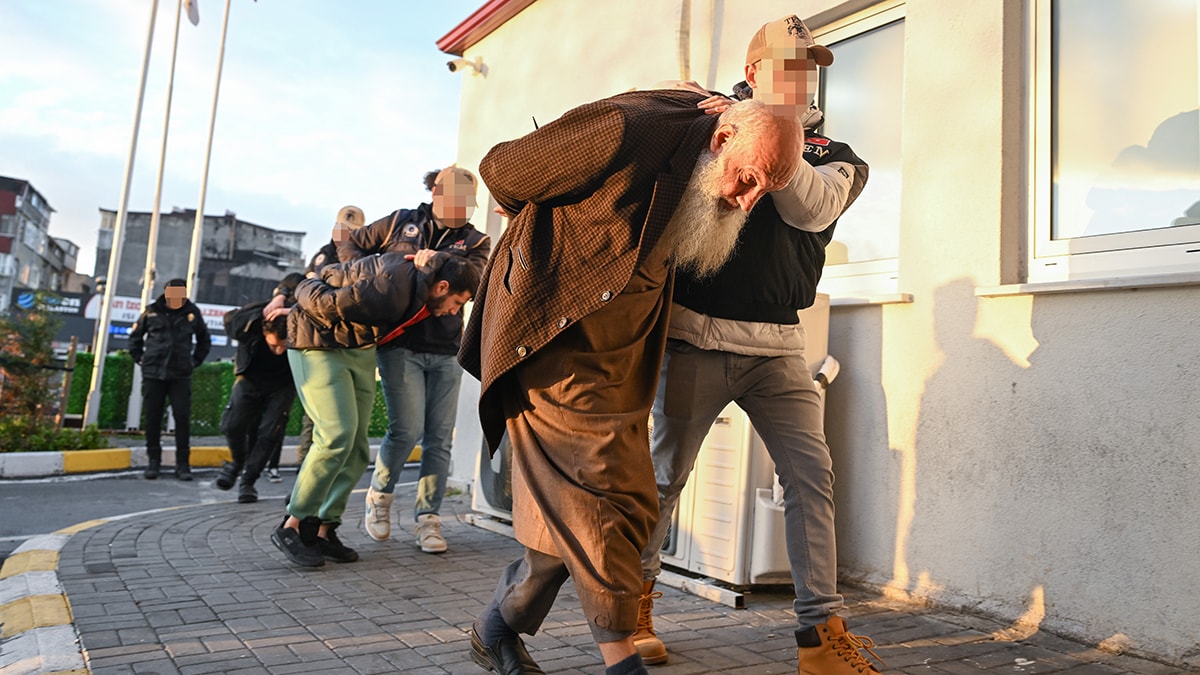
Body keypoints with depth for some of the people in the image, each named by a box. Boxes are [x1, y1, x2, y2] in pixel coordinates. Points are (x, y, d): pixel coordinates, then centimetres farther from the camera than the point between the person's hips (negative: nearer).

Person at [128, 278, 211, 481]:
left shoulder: (192, 312, 4)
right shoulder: (152, 311, 4)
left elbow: (204, 340, 19)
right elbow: (135, 336, 18)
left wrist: (195, 361, 12)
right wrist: (140, 359, 11)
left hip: (181, 375, 0)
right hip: (153, 373, 1)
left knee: (182, 418, -4)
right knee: (152, 418, 4)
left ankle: (183, 464, 3)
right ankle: (153, 461, 16)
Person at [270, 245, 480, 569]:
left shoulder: (416, 273, -4)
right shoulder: (392, 290, -32)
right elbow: (323, 302, -27)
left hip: (360, 348, 9)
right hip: (319, 343, -9)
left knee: (356, 448, 2)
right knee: (337, 437, -19)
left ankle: (323, 529, 8)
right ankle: (291, 526, -7)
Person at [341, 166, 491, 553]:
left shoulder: (475, 241, 8)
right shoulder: (402, 223, 6)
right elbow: (351, 245, 15)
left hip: (446, 350, 2)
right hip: (400, 344, -2)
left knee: (439, 438, 1)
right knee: (407, 430, -12)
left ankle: (428, 517, 12)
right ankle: (380, 494, 15)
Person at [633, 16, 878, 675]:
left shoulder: (834, 156, 12)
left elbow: (812, 208, -12)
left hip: (777, 343, 3)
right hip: (697, 333, -2)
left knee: (811, 472, -6)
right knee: (667, 472, 5)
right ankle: (634, 597, 27)